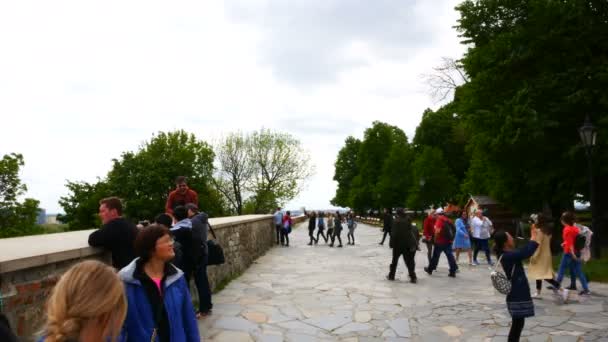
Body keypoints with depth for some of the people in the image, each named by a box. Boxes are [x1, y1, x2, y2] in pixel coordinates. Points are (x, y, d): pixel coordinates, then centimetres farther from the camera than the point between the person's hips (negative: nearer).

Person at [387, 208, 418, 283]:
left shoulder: (396, 221, -16)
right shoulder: (408, 220, -3)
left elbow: (394, 233, -15)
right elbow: (409, 233, 4)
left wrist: (391, 243, -7)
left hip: (398, 244, -3)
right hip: (407, 244, 3)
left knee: (394, 260, 12)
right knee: (409, 261, 8)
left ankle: (391, 275, 21)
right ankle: (413, 277, 6)